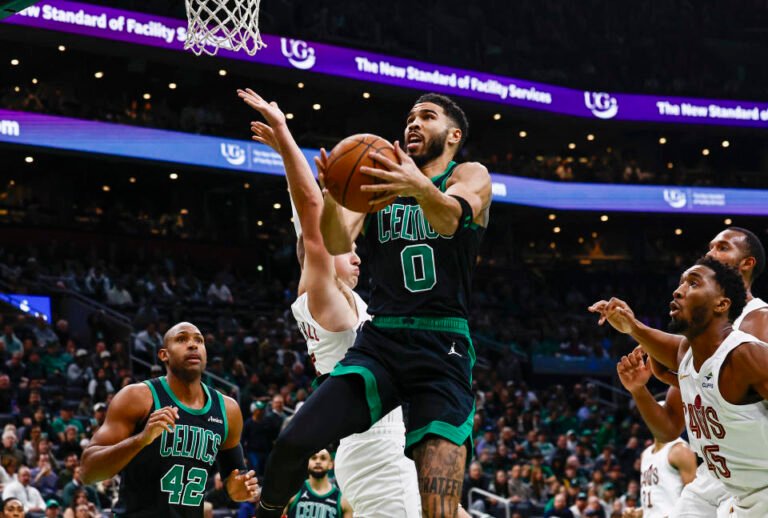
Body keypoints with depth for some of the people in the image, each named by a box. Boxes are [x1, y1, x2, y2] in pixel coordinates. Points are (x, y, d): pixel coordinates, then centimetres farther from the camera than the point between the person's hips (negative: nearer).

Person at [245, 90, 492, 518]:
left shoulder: (471, 176, 6)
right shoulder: (380, 180, 16)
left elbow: (450, 218, -19)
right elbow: (338, 245, -1)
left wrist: (421, 188, -42)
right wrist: (332, 194, -23)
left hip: (443, 351, -3)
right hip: (379, 342, 3)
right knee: (293, 443, -13)